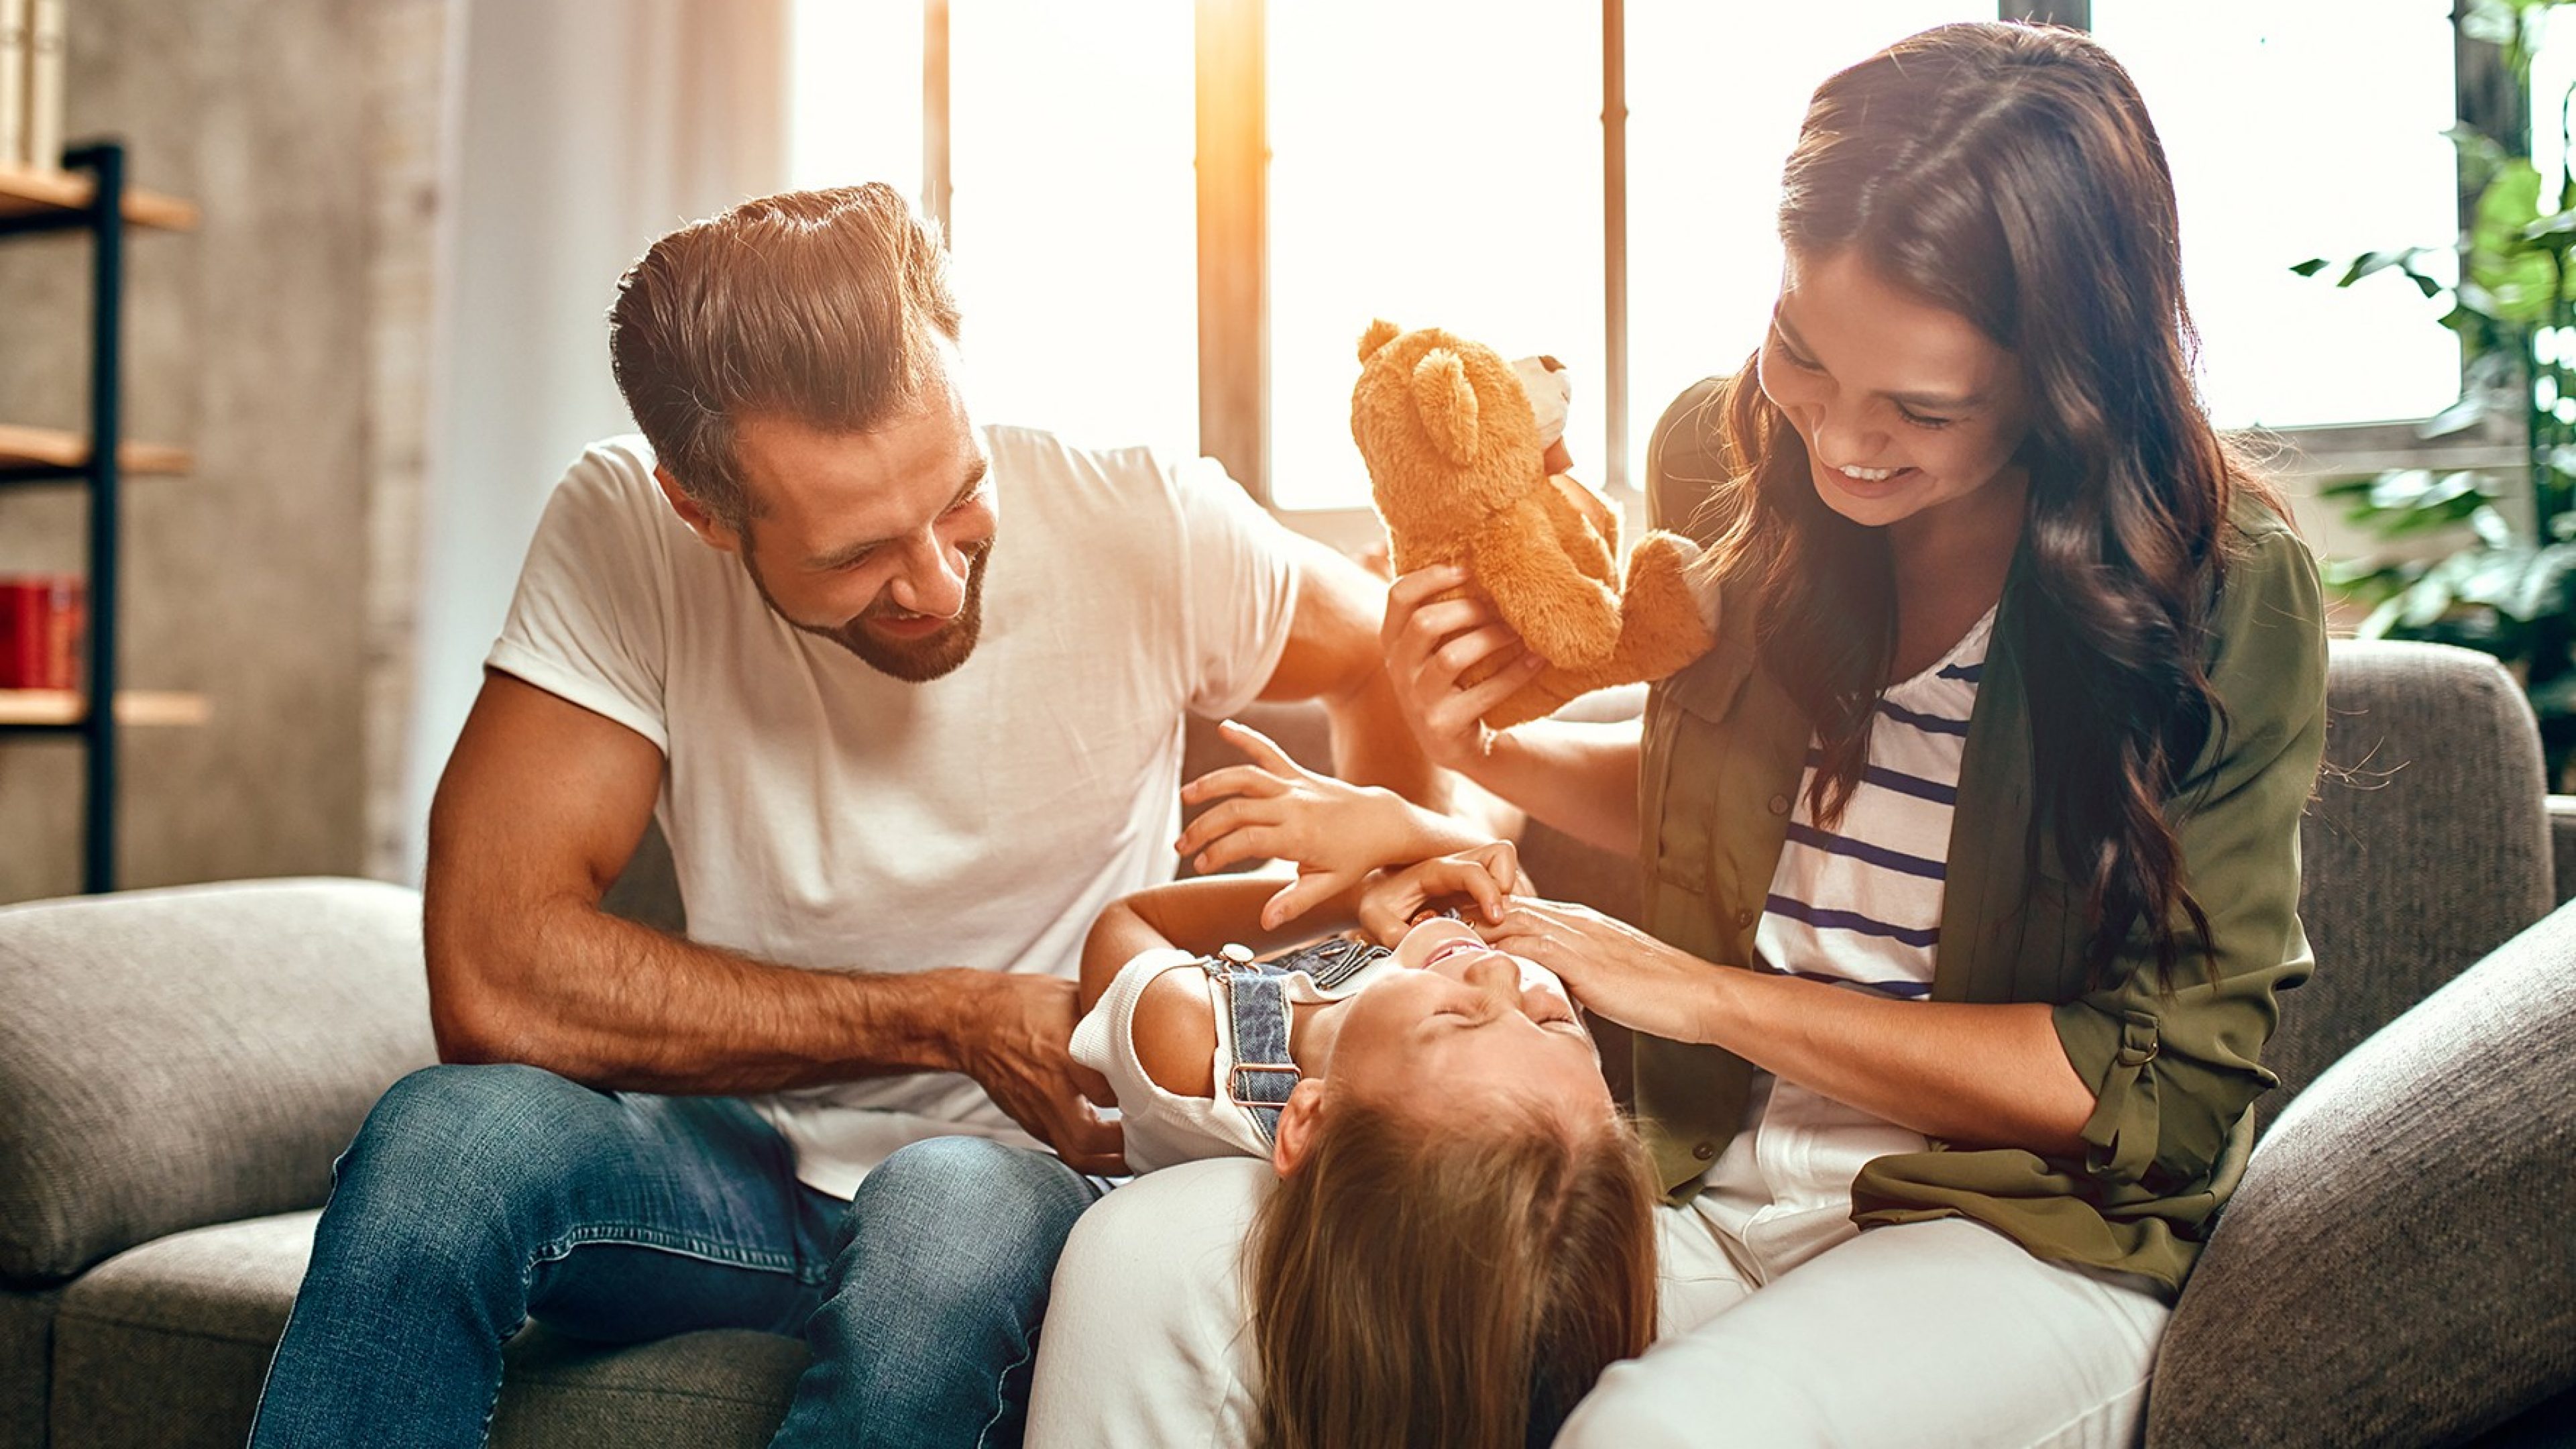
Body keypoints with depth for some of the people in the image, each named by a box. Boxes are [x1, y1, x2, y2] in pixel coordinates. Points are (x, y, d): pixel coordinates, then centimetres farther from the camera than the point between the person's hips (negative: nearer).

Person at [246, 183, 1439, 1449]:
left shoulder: (1140, 528, -15)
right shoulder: (619, 536, -15)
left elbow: (1387, 657, 7)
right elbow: (493, 981, -24)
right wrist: (951, 1023, -24)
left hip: (1029, 1174, 0)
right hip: (752, 1174, 1)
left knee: (954, 1214, -36)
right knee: (447, 1137, -30)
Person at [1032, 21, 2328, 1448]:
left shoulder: (2228, 592, -13)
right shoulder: (1725, 457, 1)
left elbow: (2162, 1088, -12)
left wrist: (1708, 996, -14)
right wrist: (1492, 753, -1)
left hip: (2029, 1234, -4)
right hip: (1696, 1182, 4)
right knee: (1145, 1265, -17)